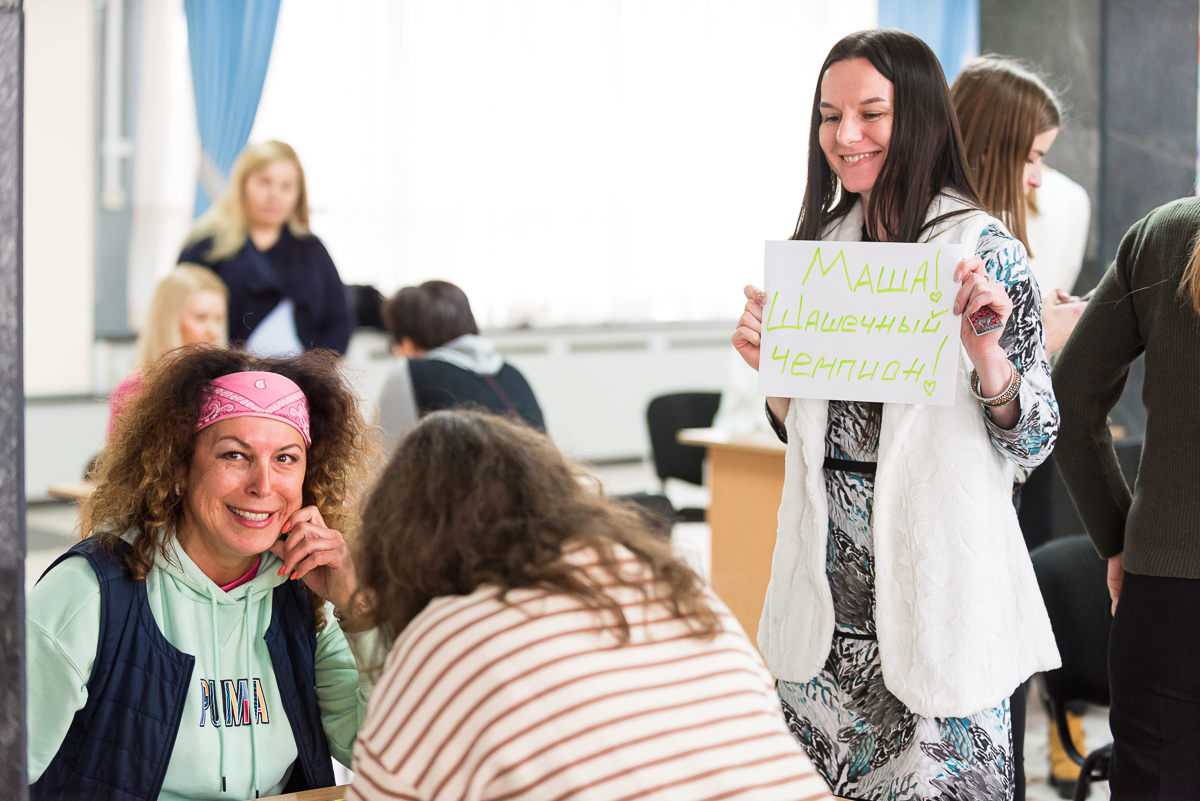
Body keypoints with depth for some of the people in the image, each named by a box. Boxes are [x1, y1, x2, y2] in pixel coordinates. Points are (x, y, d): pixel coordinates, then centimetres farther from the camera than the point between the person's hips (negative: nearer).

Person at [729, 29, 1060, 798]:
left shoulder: (983, 249, -7)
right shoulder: (823, 245, 10)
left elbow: (1031, 444, -8)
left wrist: (984, 347, -24)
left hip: (935, 582, -5)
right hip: (828, 587, 5)